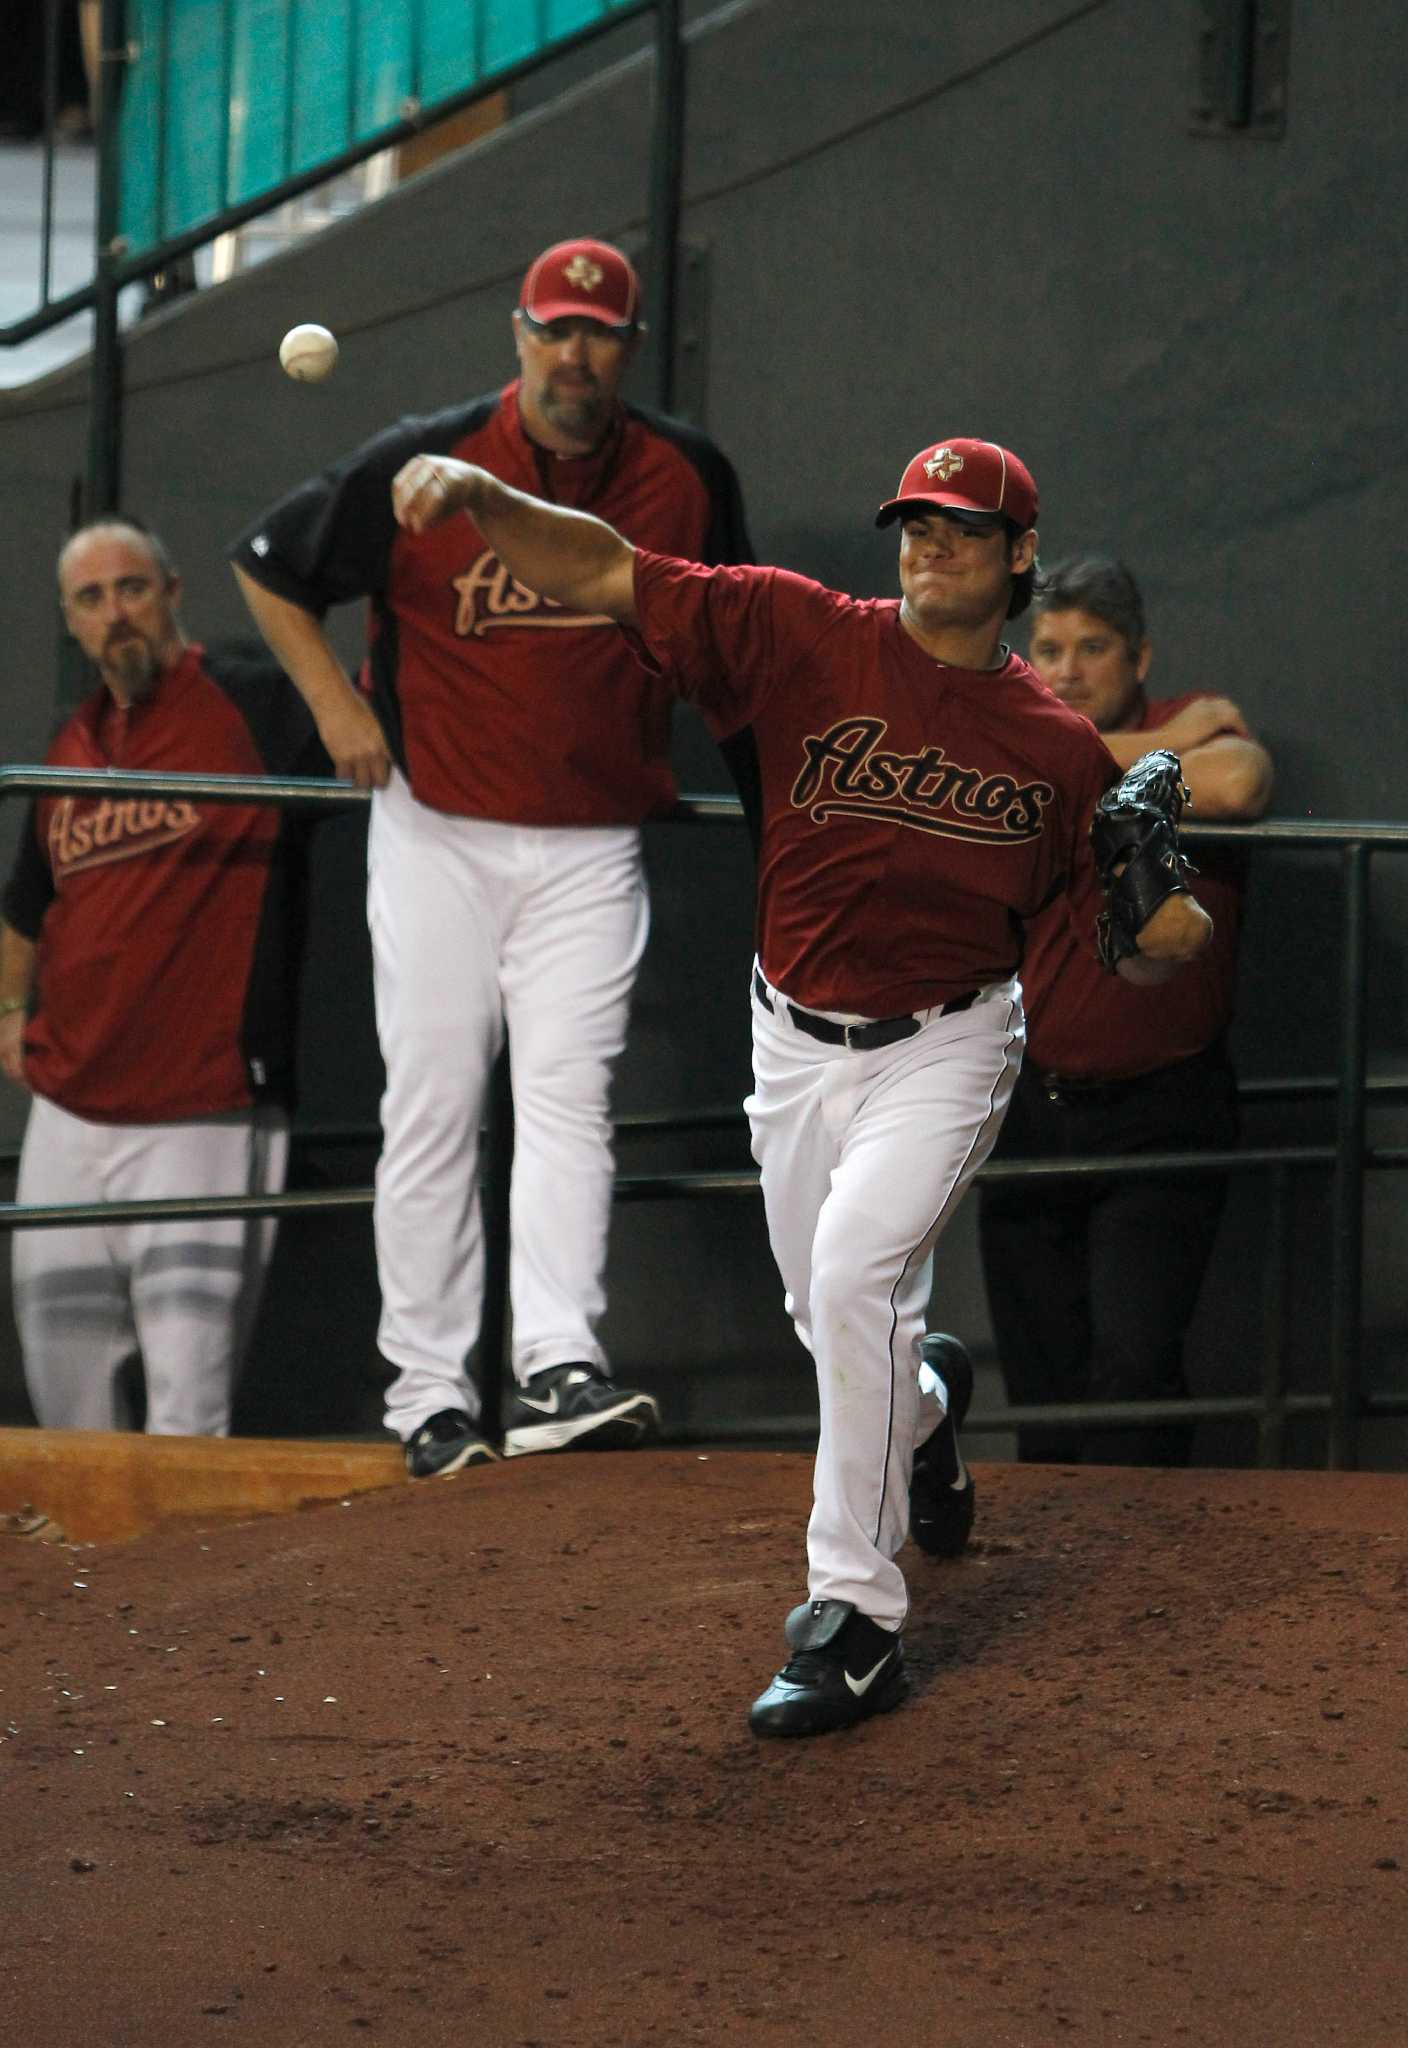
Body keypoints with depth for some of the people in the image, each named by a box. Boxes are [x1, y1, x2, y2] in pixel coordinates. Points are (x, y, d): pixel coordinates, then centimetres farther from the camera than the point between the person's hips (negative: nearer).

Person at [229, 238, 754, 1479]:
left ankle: (558, 1370, -21)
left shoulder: (687, 478, 0)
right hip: (439, 831, -1)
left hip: (593, 845, 1)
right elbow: (268, 566, 4)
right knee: (432, 1107, -1)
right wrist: (337, 706, -3)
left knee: (568, 1094, -12)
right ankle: (428, 1390, 3)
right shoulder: (424, 467, -8)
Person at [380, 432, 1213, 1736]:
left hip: (943, 1051, -3)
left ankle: (855, 1620, -19)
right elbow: (606, 576, -16)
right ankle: (924, 1413, 57)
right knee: (826, 1308, 17)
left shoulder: (1058, 747, -4)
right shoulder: (806, 638, -8)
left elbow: (1134, 950, 3)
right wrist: (479, 496, -33)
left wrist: (1173, 926, -22)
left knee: (854, 1273, -24)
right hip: (797, 1043, 3)